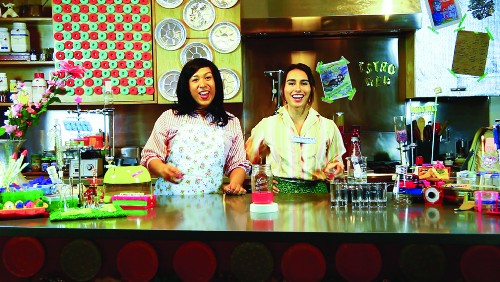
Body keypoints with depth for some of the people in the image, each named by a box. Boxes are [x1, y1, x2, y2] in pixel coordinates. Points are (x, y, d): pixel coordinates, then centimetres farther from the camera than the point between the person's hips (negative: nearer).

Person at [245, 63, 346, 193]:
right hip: (280, 192, -2)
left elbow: (337, 166, 18)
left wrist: (332, 171, -4)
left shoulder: (328, 126, 8)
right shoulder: (268, 124, 6)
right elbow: (250, 155, 21)